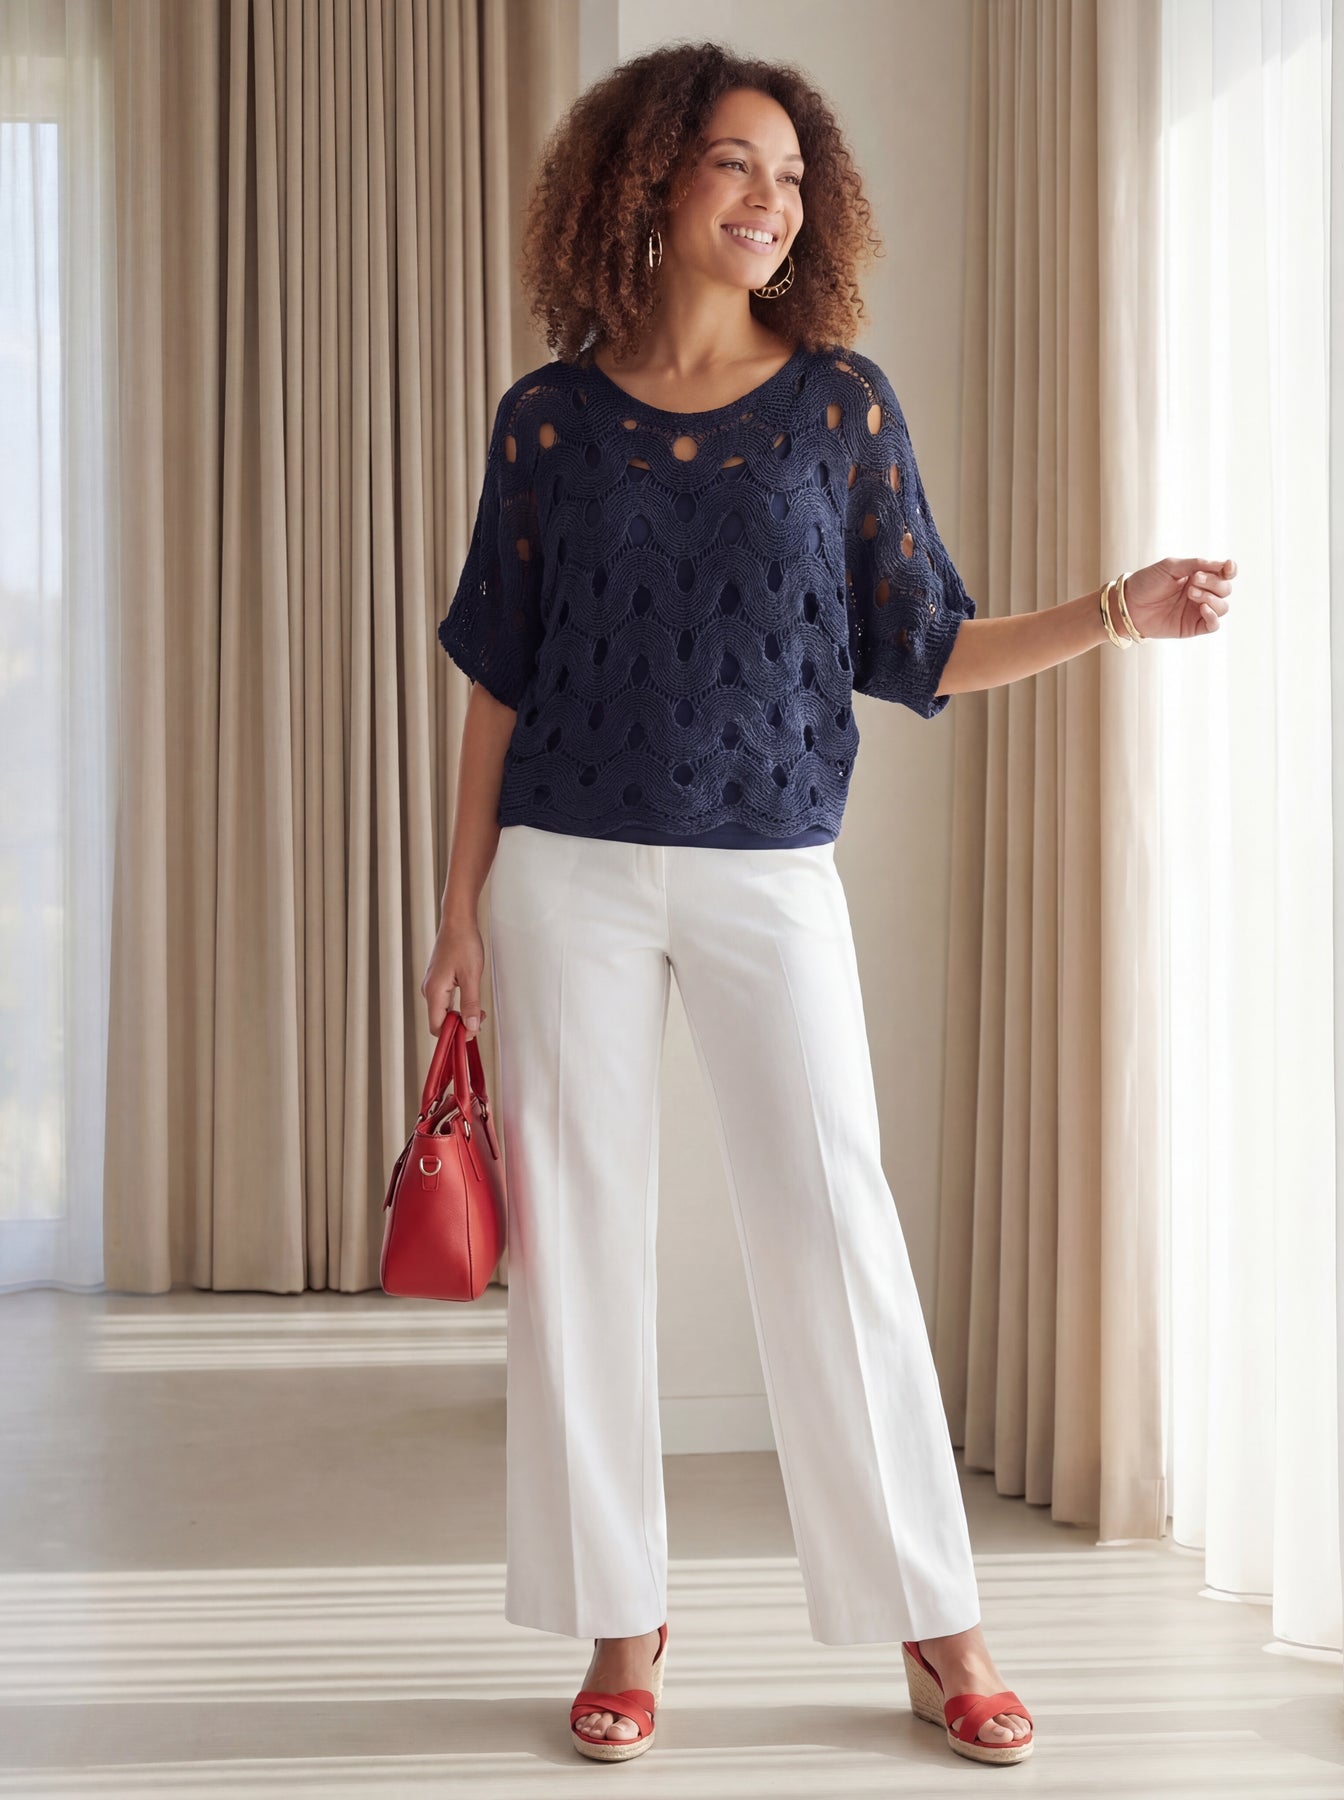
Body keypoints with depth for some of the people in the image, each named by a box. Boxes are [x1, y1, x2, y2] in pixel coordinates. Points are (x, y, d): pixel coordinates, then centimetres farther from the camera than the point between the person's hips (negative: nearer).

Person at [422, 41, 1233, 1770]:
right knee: (578, 1234, 3)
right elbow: (501, 676, 7)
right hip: (570, 870, 1)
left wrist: (1116, 613, -9)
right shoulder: (550, 418, 4)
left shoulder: (841, 401, 4)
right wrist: (459, 907, 4)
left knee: (832, 1225, -3)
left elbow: (921, 649, 5)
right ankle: (622, 1629, 16)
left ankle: (935, 1627, 8)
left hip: (769, 877, -1)